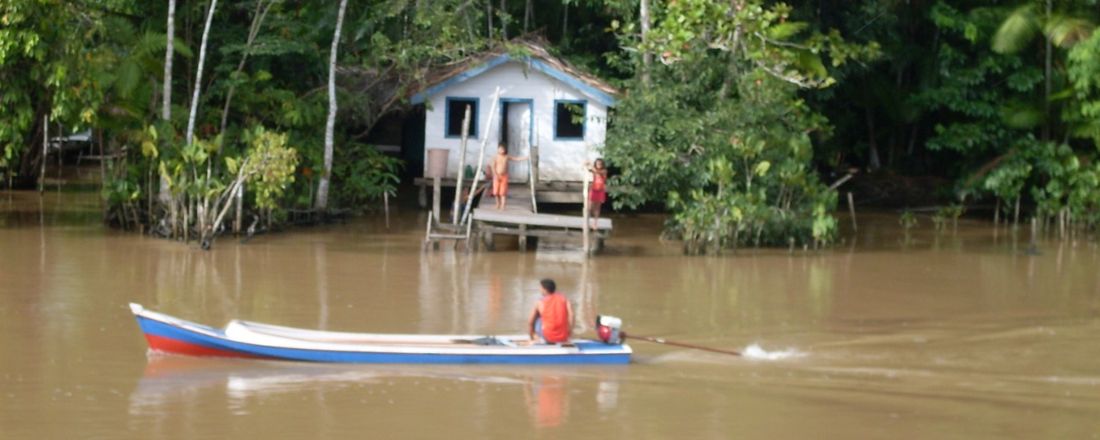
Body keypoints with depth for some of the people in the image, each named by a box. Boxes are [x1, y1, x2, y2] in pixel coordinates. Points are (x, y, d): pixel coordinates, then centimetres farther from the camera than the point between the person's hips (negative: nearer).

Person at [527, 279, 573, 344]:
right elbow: (571, 315, -11)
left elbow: (530, 322, 8)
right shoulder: (563, 299, 4)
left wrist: (532, 338, 23)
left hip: (548, 338, -2)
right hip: (563, 338, 2)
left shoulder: (540, 302, 2)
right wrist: (569, 333, -1)